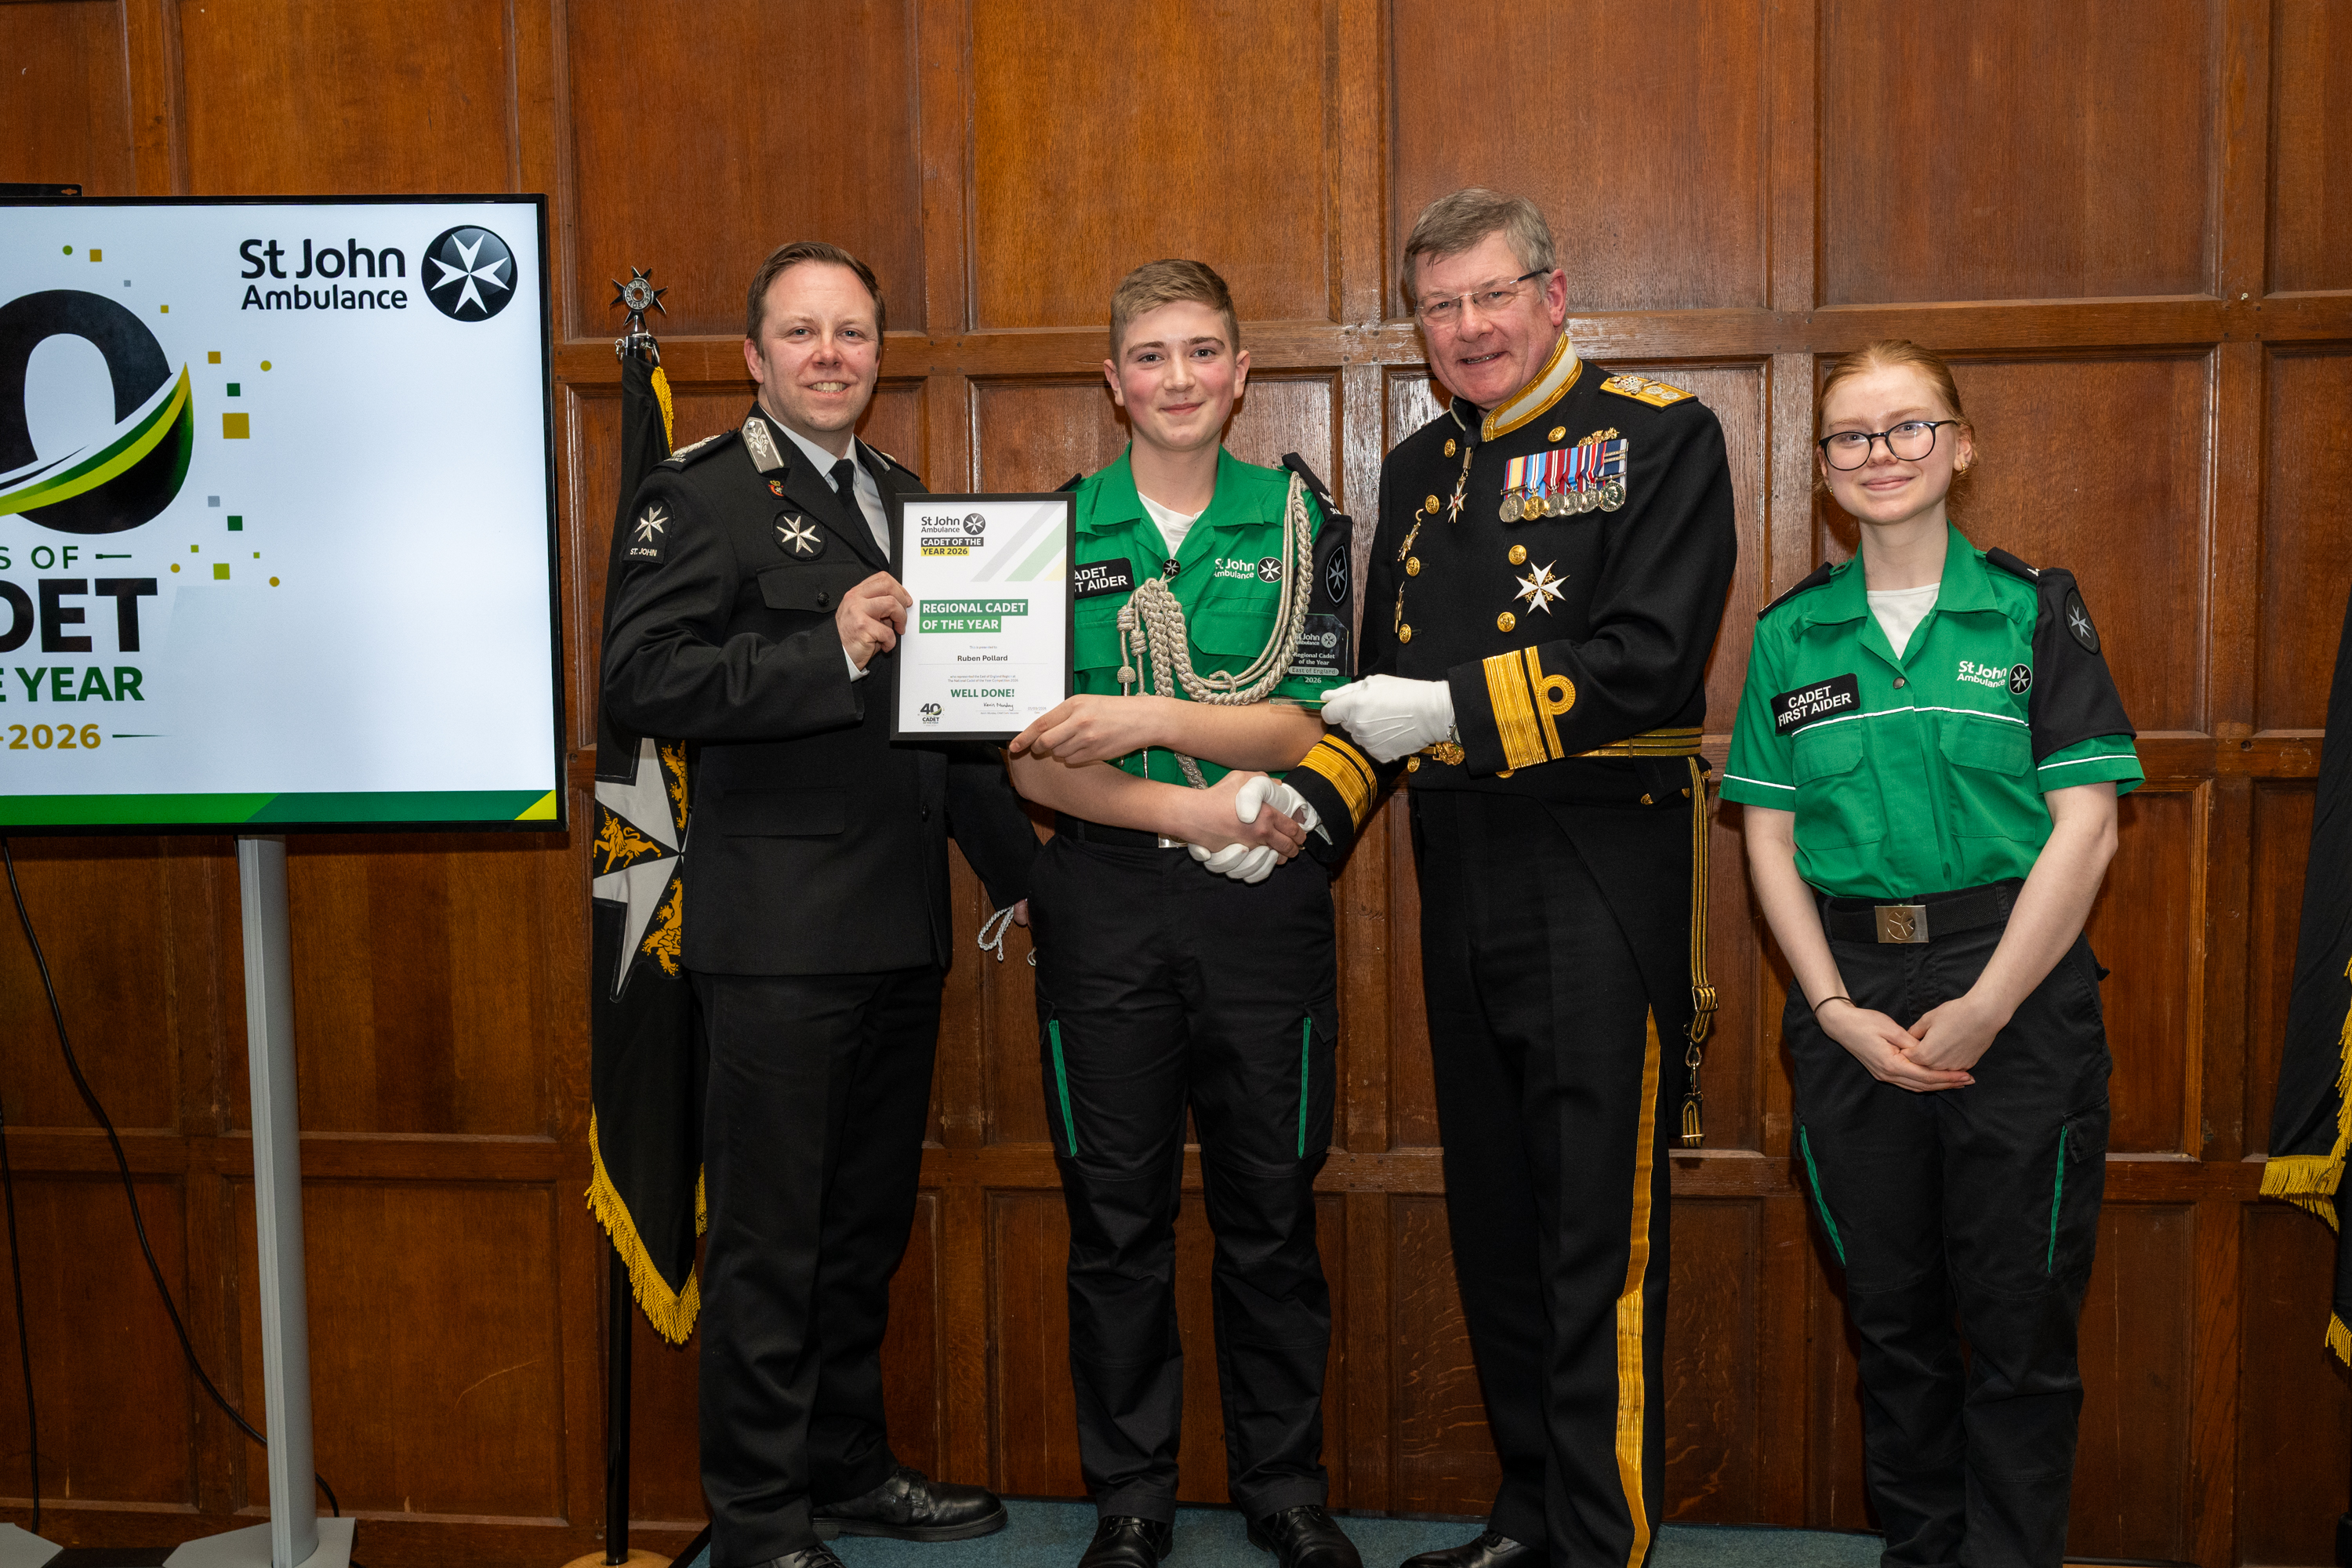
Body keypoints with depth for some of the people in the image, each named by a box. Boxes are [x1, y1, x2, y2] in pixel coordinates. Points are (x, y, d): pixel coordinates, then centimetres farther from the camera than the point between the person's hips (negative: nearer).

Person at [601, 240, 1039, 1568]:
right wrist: (827, 653, -24)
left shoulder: (905, 500, 17)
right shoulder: (707, 496, -6)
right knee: (771, 1236, 2)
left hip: (901, 931, 7)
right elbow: (642, 680, -18)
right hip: (780, 937, -7)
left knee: (869, 1224, 17)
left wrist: (1022, 866, 21)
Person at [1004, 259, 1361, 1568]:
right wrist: (1191, 811, -12)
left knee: (1272, 1210, 8)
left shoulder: (1298, 522, 5)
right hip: (1104, 905, 0)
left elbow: (1308, 728, -5)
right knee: (1117, 1215, 8)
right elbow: (1032, 760, -2)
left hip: (1265, 900, 0)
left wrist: (1147, 720, -18)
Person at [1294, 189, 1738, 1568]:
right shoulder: (1420, 470, 16)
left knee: (1600, 1241, -3)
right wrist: (1312, 798, 3)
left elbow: (1651, 661, -15)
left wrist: (1453, 708, -17)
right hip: (1459, 876, 7)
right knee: (1495, 1218, 15)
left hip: (1602, 873, -7)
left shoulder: (1661, 436, -4)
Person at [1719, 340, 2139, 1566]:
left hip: (2018, 991, -2)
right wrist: (1837, 1008, -6)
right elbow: (1771, 840, 5)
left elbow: (2085, 825, -6)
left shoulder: (2036, 612, 1)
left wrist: (1983, 1009, -11)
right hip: (1853, 1002, 2)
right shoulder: (1790, 637, 7)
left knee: (2020, 1322, 4)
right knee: (1890, 1311, 12)